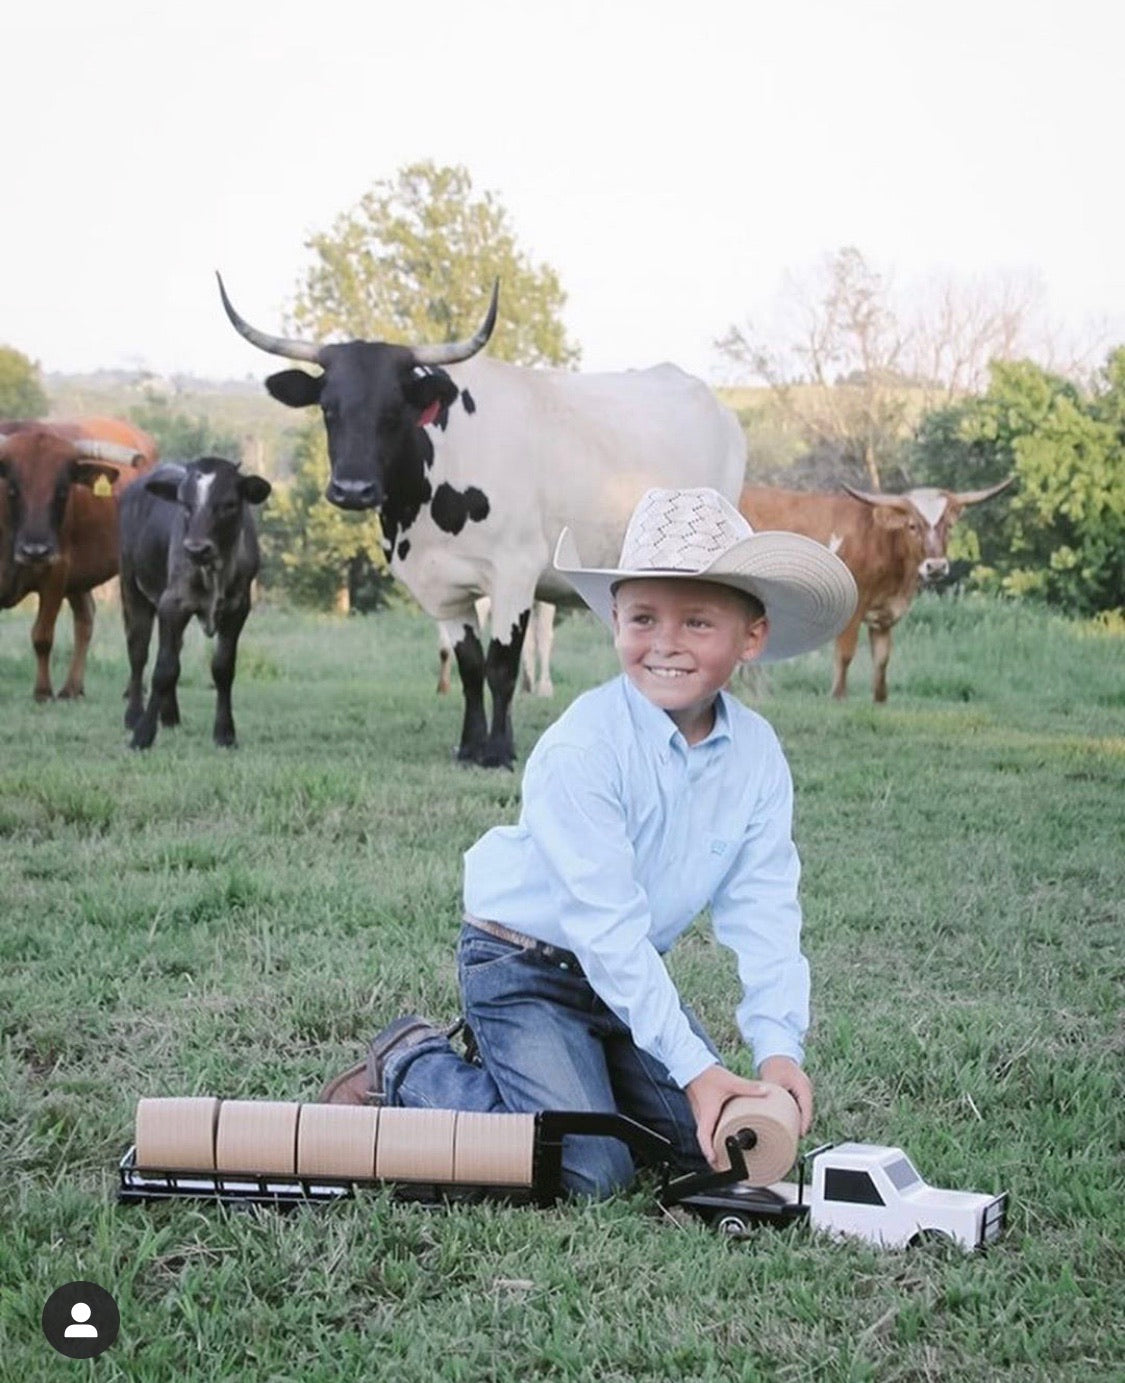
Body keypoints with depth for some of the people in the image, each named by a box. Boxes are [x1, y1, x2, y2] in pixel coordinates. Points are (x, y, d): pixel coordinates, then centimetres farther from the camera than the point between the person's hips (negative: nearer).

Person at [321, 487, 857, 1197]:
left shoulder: (757, 755, -9)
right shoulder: (581, 749, -27)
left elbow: (763, 912, -10)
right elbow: (607, 926, -28)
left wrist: (779, 1048, -24)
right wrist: (694, 1067, -30)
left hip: (631, 971, 7)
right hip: (524, 970, -7)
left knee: (720, 1151, 1)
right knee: (589, 1175, -17)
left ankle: (525, 1062, 19)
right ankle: (413, 1067, 5)